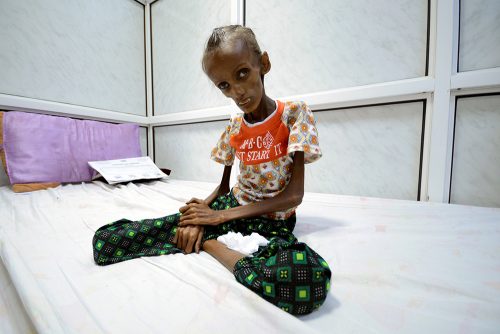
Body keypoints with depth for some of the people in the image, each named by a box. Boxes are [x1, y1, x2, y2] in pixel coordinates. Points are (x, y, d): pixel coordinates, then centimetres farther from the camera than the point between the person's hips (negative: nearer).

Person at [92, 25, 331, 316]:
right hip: (230, 205, 3)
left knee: (311, 276, -41)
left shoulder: (295, 114, -8)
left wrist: (221, 216, -16)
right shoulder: (234, 127, 5)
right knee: (106, 240, -8)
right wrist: (198, 216, -13)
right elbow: (223, 188, 9)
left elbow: (294, 194, -14)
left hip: (273, 220, -1)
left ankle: (210, 244, -18)